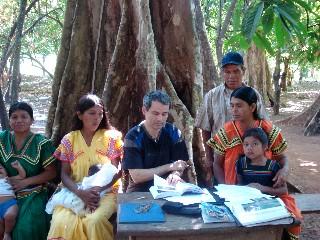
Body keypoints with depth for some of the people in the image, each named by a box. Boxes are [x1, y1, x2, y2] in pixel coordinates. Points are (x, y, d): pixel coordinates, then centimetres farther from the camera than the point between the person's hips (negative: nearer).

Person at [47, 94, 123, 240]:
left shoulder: (110, 137, 3)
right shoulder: (69, 140, 5)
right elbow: (65, 175, 1)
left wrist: (98, 190, -17)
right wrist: (80, 193, -18)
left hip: (105, 191, -1)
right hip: (75, 192, 1)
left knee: (94, 221, -31)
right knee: (62, 222, -27)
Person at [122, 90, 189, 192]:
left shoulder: (173, 133, 1)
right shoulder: (133, 137, -10)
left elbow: (180, 165, 1)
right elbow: (136, 176, -15)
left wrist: (175, 174, -23)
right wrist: (170, 167, -10)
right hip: (140, 192, -2)